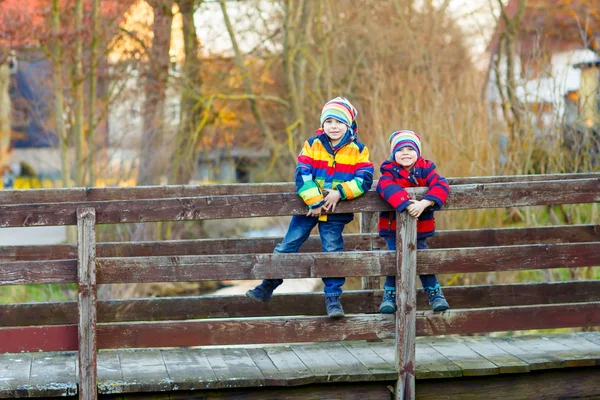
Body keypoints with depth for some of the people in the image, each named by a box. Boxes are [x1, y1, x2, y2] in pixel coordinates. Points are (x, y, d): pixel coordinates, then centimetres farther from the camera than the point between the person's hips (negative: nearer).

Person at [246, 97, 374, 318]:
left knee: (333, 252, -2)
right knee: (287, 246, 5)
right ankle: (267, 287, 16)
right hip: (309, 207, 1)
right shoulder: (313, 144, -2)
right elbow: (302, 174, -10)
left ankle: (333, 298, 8)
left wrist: (339, 193, -23)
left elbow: (364, 179, -11)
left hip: (336, 211, -1)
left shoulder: (358, 150, -3)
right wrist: (314, 202, -20)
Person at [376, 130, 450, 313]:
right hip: (393, 227, -1)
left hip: (420, 227, 1)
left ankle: (434, 292, 19)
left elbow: (440, 185, -22)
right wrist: (406, 204, -48)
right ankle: (390, 294, 14)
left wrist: (423, 203, -39)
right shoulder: (390, 171, -10)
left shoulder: (425, 169, -6)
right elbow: (387, 187, -32)